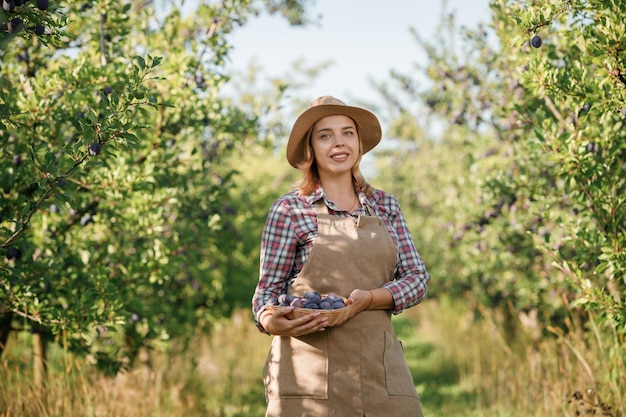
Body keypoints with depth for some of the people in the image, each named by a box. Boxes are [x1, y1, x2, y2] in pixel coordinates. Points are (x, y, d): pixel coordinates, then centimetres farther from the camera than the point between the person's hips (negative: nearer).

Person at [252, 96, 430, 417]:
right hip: (309, 365, -3)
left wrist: (367, 299, -11)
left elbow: (417, 278, 8)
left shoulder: (385, 206, 12)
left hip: (379, 364, 3)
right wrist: (272, 322, -21)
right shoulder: (289, 209, 2)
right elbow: (268, 290, 2)